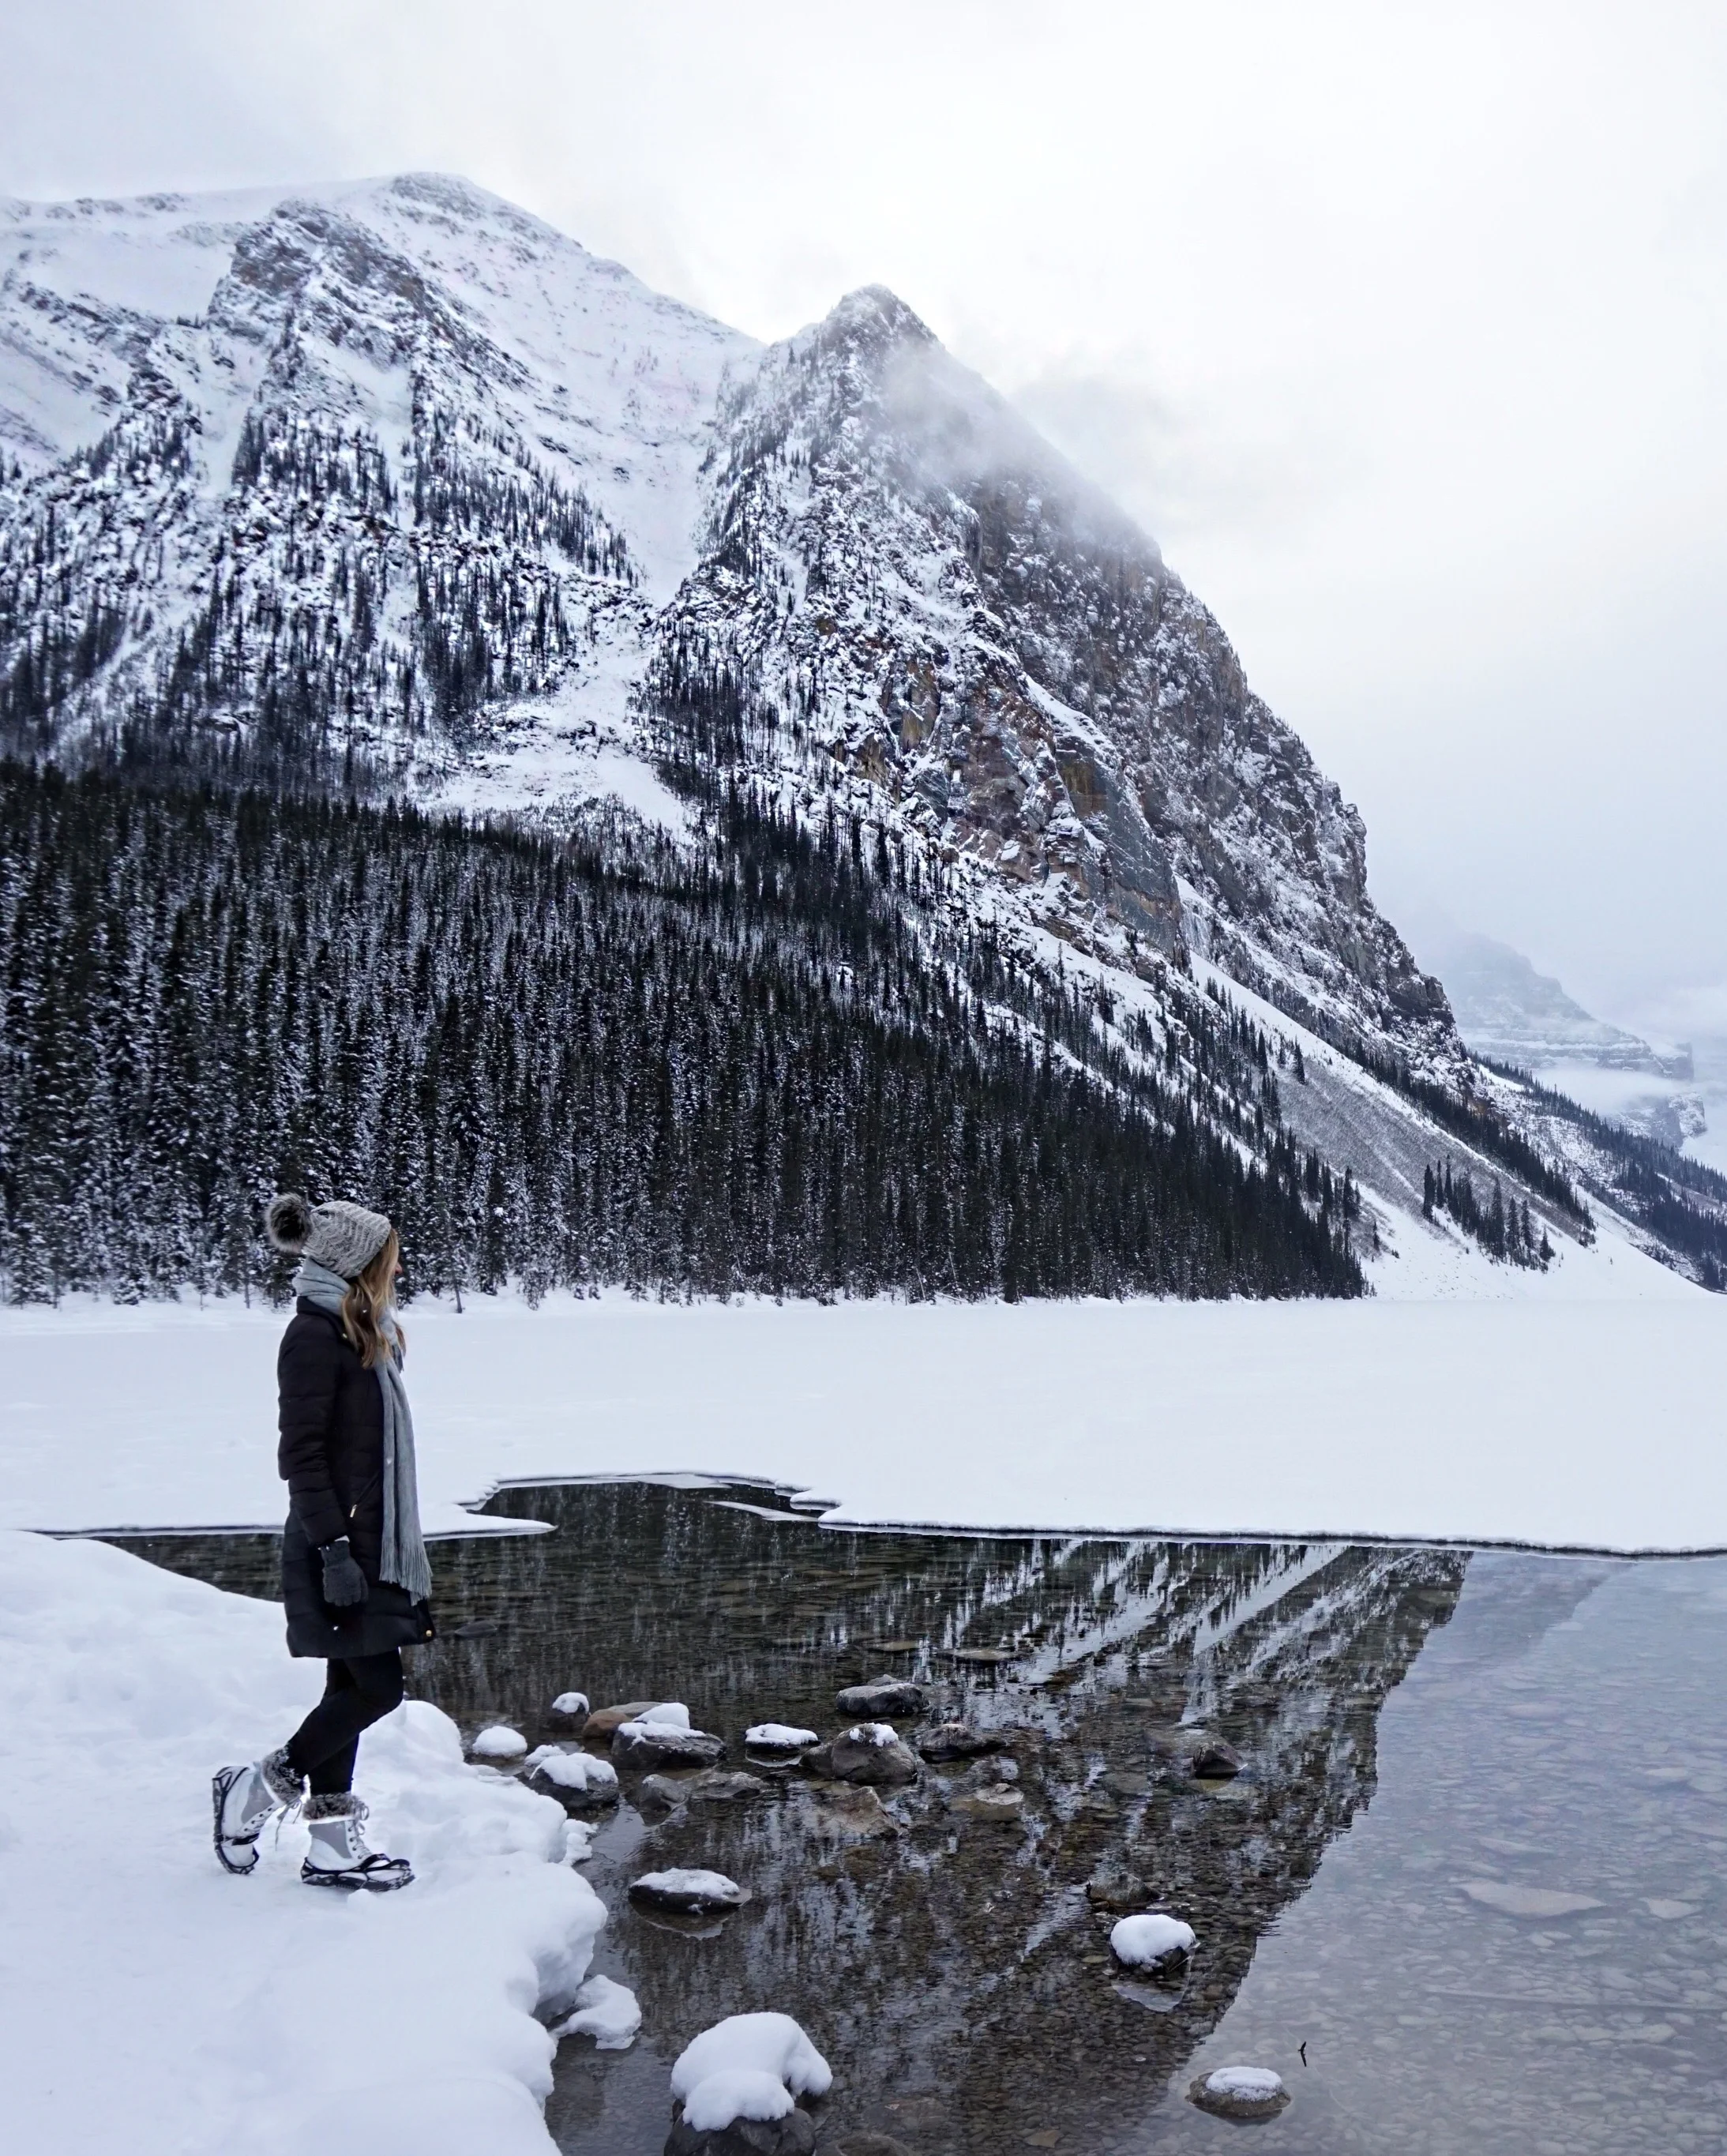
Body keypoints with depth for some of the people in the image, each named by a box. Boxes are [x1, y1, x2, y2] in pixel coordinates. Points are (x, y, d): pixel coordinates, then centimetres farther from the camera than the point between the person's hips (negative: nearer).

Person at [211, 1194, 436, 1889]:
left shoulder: (365, 1332, 13)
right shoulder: (315, 1335, -15)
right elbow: (301, 1455, -18)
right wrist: (334, 1550, -22)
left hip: (375, 1543, 9)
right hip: (340, 1547, -9)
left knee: (353, 1688, 12)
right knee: (377, 1686, -5)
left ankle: (331, 1844, 22)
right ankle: (252, 1790, 14)